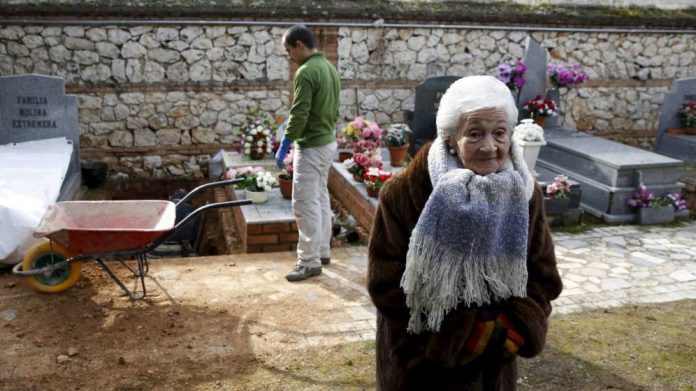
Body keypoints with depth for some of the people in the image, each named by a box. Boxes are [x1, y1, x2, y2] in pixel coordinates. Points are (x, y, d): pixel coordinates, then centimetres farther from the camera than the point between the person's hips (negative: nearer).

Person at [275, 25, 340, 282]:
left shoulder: (306, 72, -19)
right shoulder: (329, 67, 11)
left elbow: (299, 115, -21)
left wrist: (284, 146, -14)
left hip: (311, 146, -10)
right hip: (328, 142, 10)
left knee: (306, 205, -5)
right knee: (321, 198, 17)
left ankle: (310, 262, -1)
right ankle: (322, 251, 26)